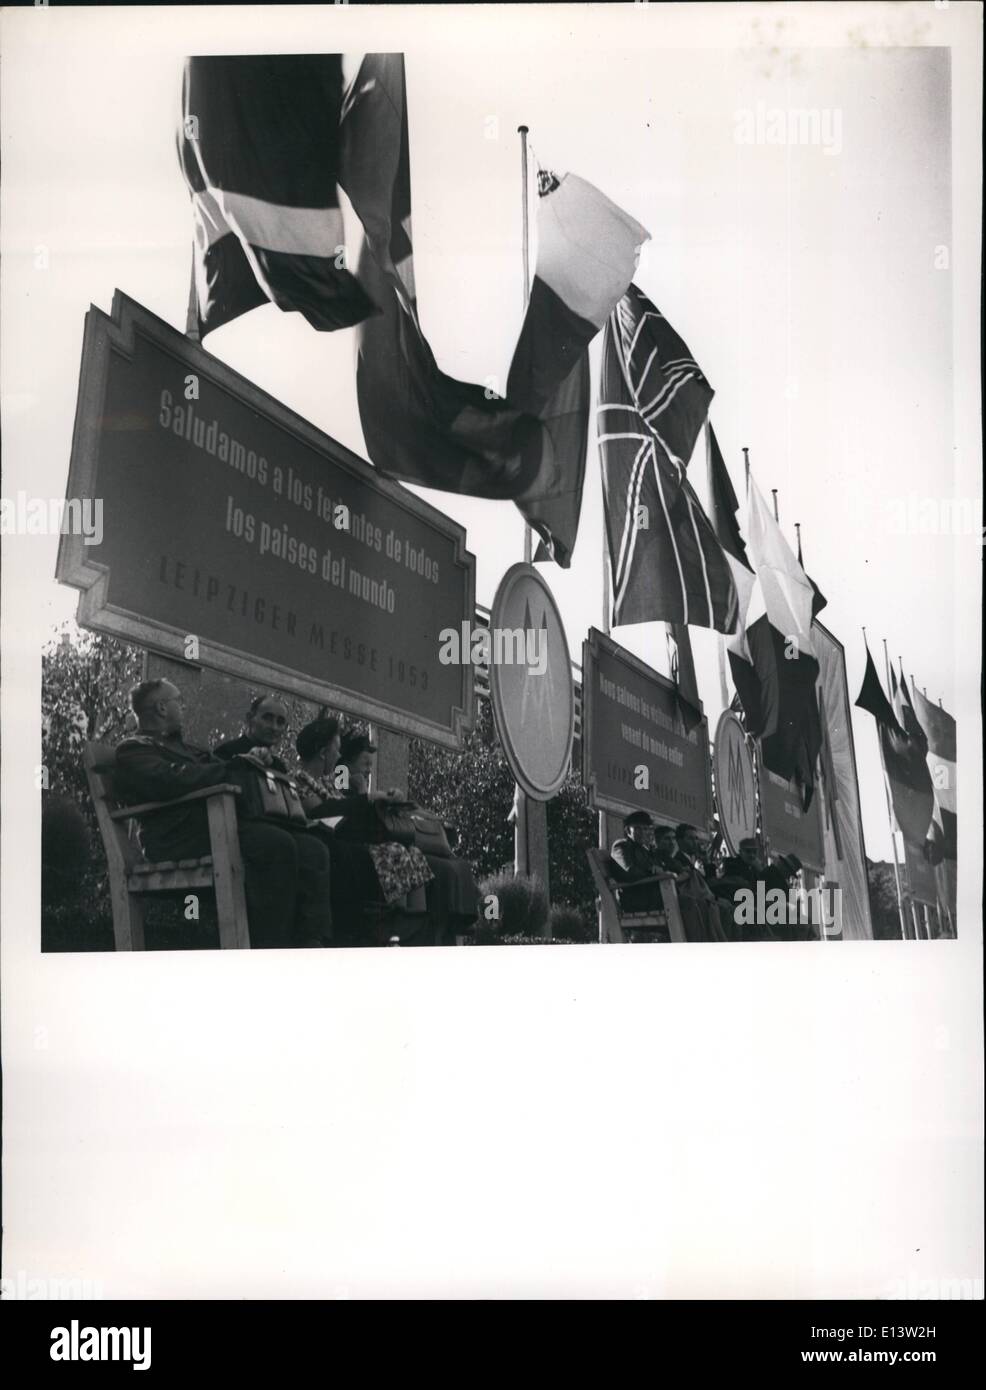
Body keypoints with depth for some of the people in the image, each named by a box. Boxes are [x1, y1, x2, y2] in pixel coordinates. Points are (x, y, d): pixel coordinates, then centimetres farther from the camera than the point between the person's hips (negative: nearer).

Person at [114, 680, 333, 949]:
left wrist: (250, 760, 6)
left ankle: (311, 942, -23)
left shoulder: (184, 747, 35)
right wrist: (231, 767, -11)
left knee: (312, 849, -12)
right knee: (276, 844, -31)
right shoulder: (133, 750, 6)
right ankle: (270, 945, -30)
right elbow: (170, 779, -14)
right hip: (182, 834, -9)